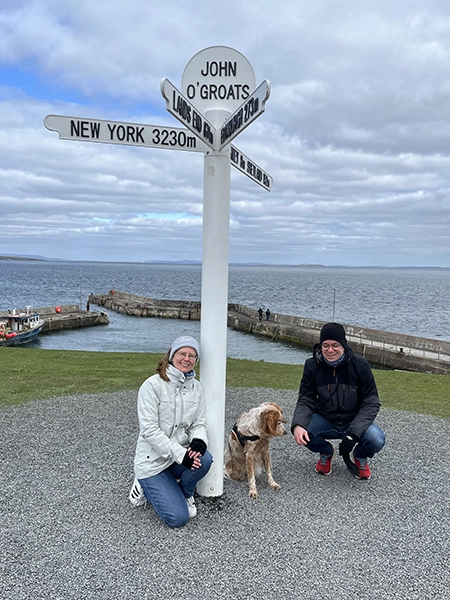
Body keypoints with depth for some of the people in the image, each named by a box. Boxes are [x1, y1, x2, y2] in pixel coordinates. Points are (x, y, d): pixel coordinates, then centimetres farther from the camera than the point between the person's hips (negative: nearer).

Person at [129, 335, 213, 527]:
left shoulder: (196, 387, 1)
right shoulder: (152, 385, -17)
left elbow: (199, 424, 2)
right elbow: (149, 430, -20)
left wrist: (198, 441, -22)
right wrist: (179, 454, -26)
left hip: (182, 453, 5)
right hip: (153, 460, -5)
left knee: (204, 459, -28)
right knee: (178, 518, -15)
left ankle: (185, 493, 5)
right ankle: (146, 485, 14)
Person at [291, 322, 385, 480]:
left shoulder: (360, 365, -16)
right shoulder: (312, 365, -12)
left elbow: (371, 403, -14)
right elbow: (306, 400, -11)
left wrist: (353, 434, -27)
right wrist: (298, 424, -33)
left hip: (355, 422, -1)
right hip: (325, 421, 1)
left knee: (376, 440, -30)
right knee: (302, 431, -28)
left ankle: (360, 456, 10)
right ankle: (326, 452, 9)